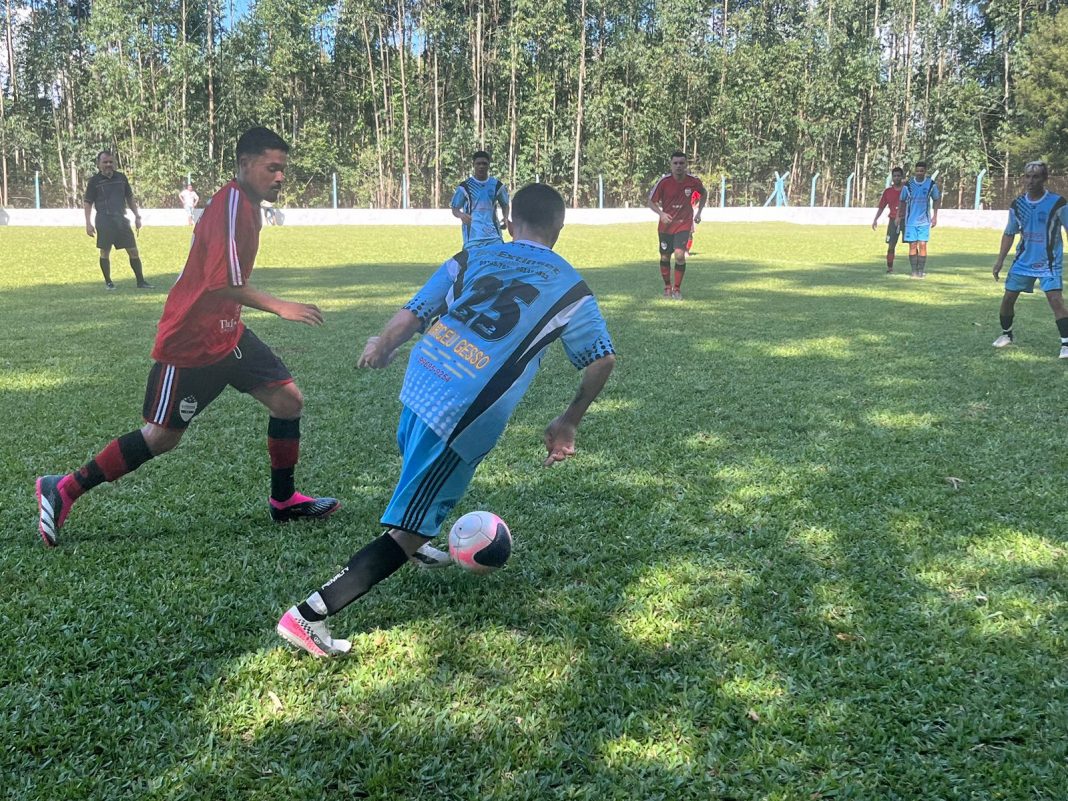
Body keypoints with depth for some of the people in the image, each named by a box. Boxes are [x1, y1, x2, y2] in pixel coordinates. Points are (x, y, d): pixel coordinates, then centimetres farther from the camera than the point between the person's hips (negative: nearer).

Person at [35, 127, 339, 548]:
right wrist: (279, 307, -24)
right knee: (163, 436, 0)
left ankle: (284, 500, 17)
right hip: (192, 340, -9)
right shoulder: (231, 205, -21)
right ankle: (62, 489, 13)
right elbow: (226, 283, -27)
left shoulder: (245, 203, 10)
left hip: (226, 332, 9)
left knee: (289, 400, 3)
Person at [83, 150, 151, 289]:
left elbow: (130, 198, 17)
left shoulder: (121, 177, 10)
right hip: (104, 220, -3)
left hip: (121, 219, 3)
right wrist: (88, 223, -7)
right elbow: (88, 202, 0)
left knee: (134, 251, 1)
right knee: (105, 251, 2)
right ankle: (108, 282, 14)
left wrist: (137, 216, 12)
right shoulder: (94, 181, -1)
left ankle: (141, 281, 7)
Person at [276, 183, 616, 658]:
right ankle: (309, 616, -3)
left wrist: (379, 349, 29)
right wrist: (568, 423, 21)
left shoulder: (472, 258, 13)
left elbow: (409, 318, 8)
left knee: (420, 466, 36)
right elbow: (603, 360, 9)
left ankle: (414, 545, 58)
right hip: (462, 418, -4)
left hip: (419, 384, 5)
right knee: (410, 529, 1)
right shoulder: (570, 288, 9)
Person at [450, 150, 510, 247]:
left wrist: (505, 217, 0)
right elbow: (455, 208, 7)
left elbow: (504, 205, 22)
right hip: (472, 236, -3)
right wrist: (461, 215, -17)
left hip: (494, 235, 3)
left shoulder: (497, 185, 8)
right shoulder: (465, 186, 1)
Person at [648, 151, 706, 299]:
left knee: (680, 255, -18)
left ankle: (677, 289, -1)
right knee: (665, 257, 8)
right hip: (666, 226, 1)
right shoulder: (664, 182, -13)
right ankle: (667, 287, 31)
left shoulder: (694, 181, -9)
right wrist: (661, 214, -20)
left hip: (684, 225, -1)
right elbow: (651, 202, -4)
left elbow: (704, 194, 13)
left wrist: (699, 212, 6)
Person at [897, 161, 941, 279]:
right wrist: (899, 216, 5)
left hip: (924, 221, 0)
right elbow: (902, 201, 8)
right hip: (911, 220, 0)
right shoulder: (908, 184, -2)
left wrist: (935, 216, 5)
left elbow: (936, 199, 10)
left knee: (922, 245, -4)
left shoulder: (931, 184, -1)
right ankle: (914, 271, 6)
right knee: (912, 246, -1)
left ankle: (921, 270, 5)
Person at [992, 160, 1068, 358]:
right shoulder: (1017, 205, -1)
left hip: (1049, 262, -4)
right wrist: (1000, 260, 5)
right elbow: (1009, 234, 10)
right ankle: (1006, 335, 31)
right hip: (1023, 260, 4)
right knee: (1007, 298, 8)